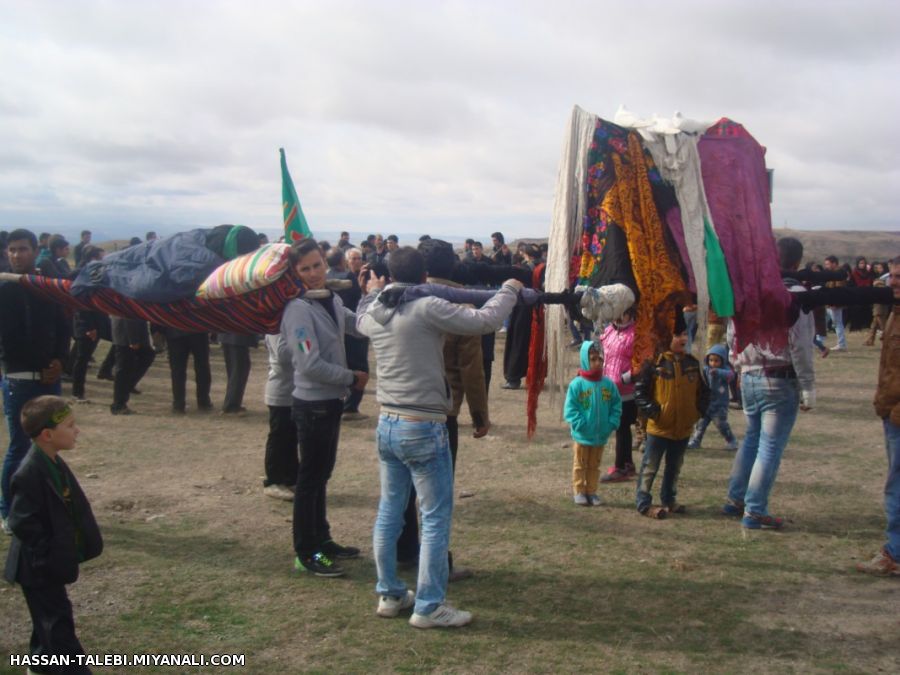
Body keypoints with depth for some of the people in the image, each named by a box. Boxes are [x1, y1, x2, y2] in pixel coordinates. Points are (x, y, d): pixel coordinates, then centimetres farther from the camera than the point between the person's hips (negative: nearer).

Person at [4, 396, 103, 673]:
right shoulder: (30, 474, -27)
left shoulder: (54, 463, 3)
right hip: (39, 567, -9)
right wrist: (47, 555, -20)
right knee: (58, 621, -2)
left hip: (53, 561, 9)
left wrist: (64, 552, 13)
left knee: (49, 617, 22)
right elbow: (22, 523, -26)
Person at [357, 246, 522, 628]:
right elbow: (484, 321, -17)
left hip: (387, 426, 8)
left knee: (389, 511, 16)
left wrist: (372, 293, 49)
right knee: (436, 518, 2)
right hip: (424, 429, -7)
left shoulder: (374, 314, 6)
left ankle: (389, 594, 27)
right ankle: (428, 607, 6)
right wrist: (510, 290, -1)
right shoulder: (427, 309, -15)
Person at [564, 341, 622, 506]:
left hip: (601, 436, 3)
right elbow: (570, 408, -13)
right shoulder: (577, 384, -14)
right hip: (582, 435, -3)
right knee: (580, 465, 10)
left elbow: (616, 406, 4)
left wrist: (612, 423, -7)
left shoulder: (609, 384, -3)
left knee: (594, 465, 16)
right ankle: (579, 492, 21)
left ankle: (592, 491, 27)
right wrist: (579, 424, -20)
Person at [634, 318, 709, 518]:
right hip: (659, 427, -6)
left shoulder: (693, 363, 4)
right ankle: (643, 503, 9)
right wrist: (652, 410, -16)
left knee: (674, 467, 18)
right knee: (650, 467, 2)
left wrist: (699, 410, 2)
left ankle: (669, 500, 32)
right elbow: (640, 390, -9)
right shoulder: (655, 363, -13)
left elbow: (703, 390, 14)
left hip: (684, 428, 6)